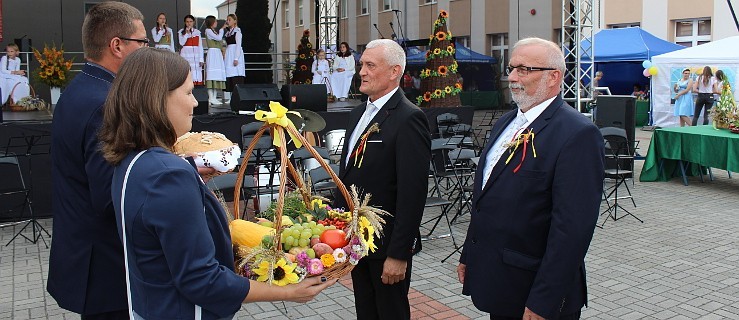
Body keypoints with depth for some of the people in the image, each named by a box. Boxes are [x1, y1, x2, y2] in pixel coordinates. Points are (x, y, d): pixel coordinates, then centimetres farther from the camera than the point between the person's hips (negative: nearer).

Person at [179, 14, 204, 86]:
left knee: (196, 76, -1)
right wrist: (187, 33, -12)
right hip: (185, 54, -2)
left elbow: (200, 46, 9)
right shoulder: (181, 31, 5)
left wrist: (201, 59, 2)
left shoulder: (197, 32, 11)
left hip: (196, 55, 2)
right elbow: (181, 43, -8)